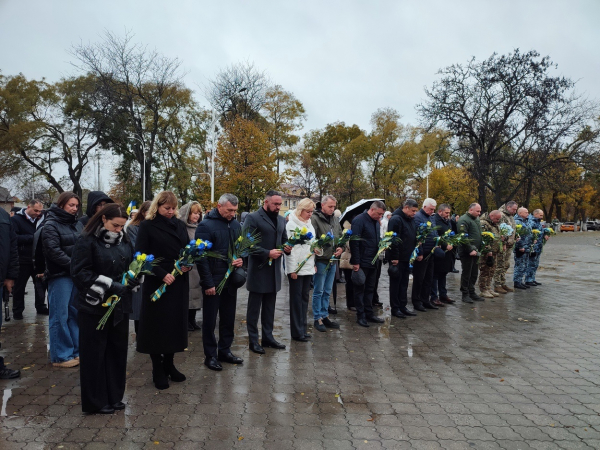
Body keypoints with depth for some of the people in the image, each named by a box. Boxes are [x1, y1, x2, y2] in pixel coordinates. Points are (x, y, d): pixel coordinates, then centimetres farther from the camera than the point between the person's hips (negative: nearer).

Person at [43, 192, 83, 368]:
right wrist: (74, 265, -16)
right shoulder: (51, 225, -4)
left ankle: (76, 350, 21)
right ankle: (61, 356, 9)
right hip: (60, 275, -6)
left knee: (75, 314, 11)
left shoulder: (78, 224, 13)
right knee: (60, 316, -1)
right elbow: (53, 251, -14)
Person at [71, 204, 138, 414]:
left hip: (119, 305, 6)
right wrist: (109, 285, -24)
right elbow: (79, 273, -16)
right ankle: (95, 402, 17)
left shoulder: (124, 241, 8)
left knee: (117, 351, 12)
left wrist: (132, 282, -6)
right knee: (94, 354, 4)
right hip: (95, 306, -6)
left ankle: (114, 397, 26)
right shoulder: (87, 241, -10)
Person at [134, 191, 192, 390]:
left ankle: (169, 364, 25)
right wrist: (162, 274, -19)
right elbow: (141, 256, -11)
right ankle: (157, 370, 16)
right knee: (157, 325, 3)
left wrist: (188, 265, -5)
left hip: (179, 283, 5)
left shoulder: (180, 225, 10)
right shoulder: (147, 226, -5)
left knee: (176, 323, 10)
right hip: (157, 283, -5)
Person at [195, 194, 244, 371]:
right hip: (213, 281, -6)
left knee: (229, 318, 14)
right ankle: (210, 356, 18)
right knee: (210, 320, 6)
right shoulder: (206, 225, -13)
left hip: (231, 279, 6)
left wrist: (241, 259, -4)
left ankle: (225, 351, 28)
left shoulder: (236, 225, 7)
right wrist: (208, 283, -17)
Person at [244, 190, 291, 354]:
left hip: (274, 270, 7)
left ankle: (268, 337, 26)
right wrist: (267, 253, -22)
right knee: (254, 307, 5)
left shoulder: (281, 220, 12)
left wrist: (287, 248, -3)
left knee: (270, 307, 15)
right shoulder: (253, 218, -10)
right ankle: (253, 340, 14)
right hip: (258, 270, -6)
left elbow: (284, 239, 20)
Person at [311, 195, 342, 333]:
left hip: (333, 261, 7)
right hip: (321, 260, -7)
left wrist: (341, 248, 1)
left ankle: (325, 316, 25)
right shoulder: (315, 219, -11)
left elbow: (341, 237, 19)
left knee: (327, 291, 15)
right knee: (318, 291, 3)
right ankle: (317, 318, 13)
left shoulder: (335, 220, 12)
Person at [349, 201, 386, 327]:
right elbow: (354, 242, -18)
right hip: (361, 263, -8)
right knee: (360, 289, 3)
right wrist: (356, 262, -20)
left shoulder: (376, 222, 11)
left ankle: (369, 313, 24)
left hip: (373, 262, 8)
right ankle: (361, 316, 11)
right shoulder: (359, 221, -15)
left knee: (370, 289, 14)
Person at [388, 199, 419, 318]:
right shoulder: (396, 219, -16)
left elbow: (414, 238, 20)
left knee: (404, 283, 14)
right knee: (396, 282, 1)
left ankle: (403, 306, 23)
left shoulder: (411, 219, 12)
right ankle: (395, 308, 10)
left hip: (407, 258, 8)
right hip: (398, 259, -8)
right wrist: (394, 257, -22)